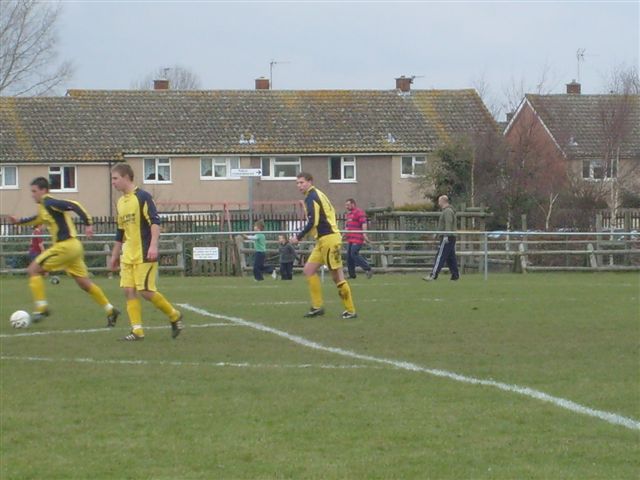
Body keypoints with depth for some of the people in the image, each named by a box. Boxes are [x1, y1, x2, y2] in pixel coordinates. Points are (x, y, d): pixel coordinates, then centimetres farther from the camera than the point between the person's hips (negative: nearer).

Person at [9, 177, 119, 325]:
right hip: (73, 246, 10)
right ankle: (110, 310, 13)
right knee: (83, 282, 13)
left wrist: (88, 224, -28)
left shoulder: (50, 203, -13)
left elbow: (74, 206, -22)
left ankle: (41, 308, -6)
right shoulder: (44, 206, 16)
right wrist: (19, 221, 27)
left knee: (33, 269, -4)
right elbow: (38, 219, 36)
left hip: (65, 246, -10)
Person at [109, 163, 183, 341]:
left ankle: (174, 316, 11)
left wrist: (153, 246, -28)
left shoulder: (143, 197, -10)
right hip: (128, 256, 8)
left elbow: (155, 222, -17)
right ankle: (137, 331, 0)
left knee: (145, 291, -9)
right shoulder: (121, 202, 14)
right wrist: (115, 255, 24)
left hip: (144, 254, -8)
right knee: (129, 290, -2)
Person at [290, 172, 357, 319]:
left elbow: (312, 222, -19)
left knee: (337, 276, -6)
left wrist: (298, 237, -10)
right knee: (308, 270, 8)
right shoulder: (316, 195, 18)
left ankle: (350, 311, -2)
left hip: (329, 240, -10)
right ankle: (317, 306, 8)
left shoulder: (311, 197, -11)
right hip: (323, 241, 10)